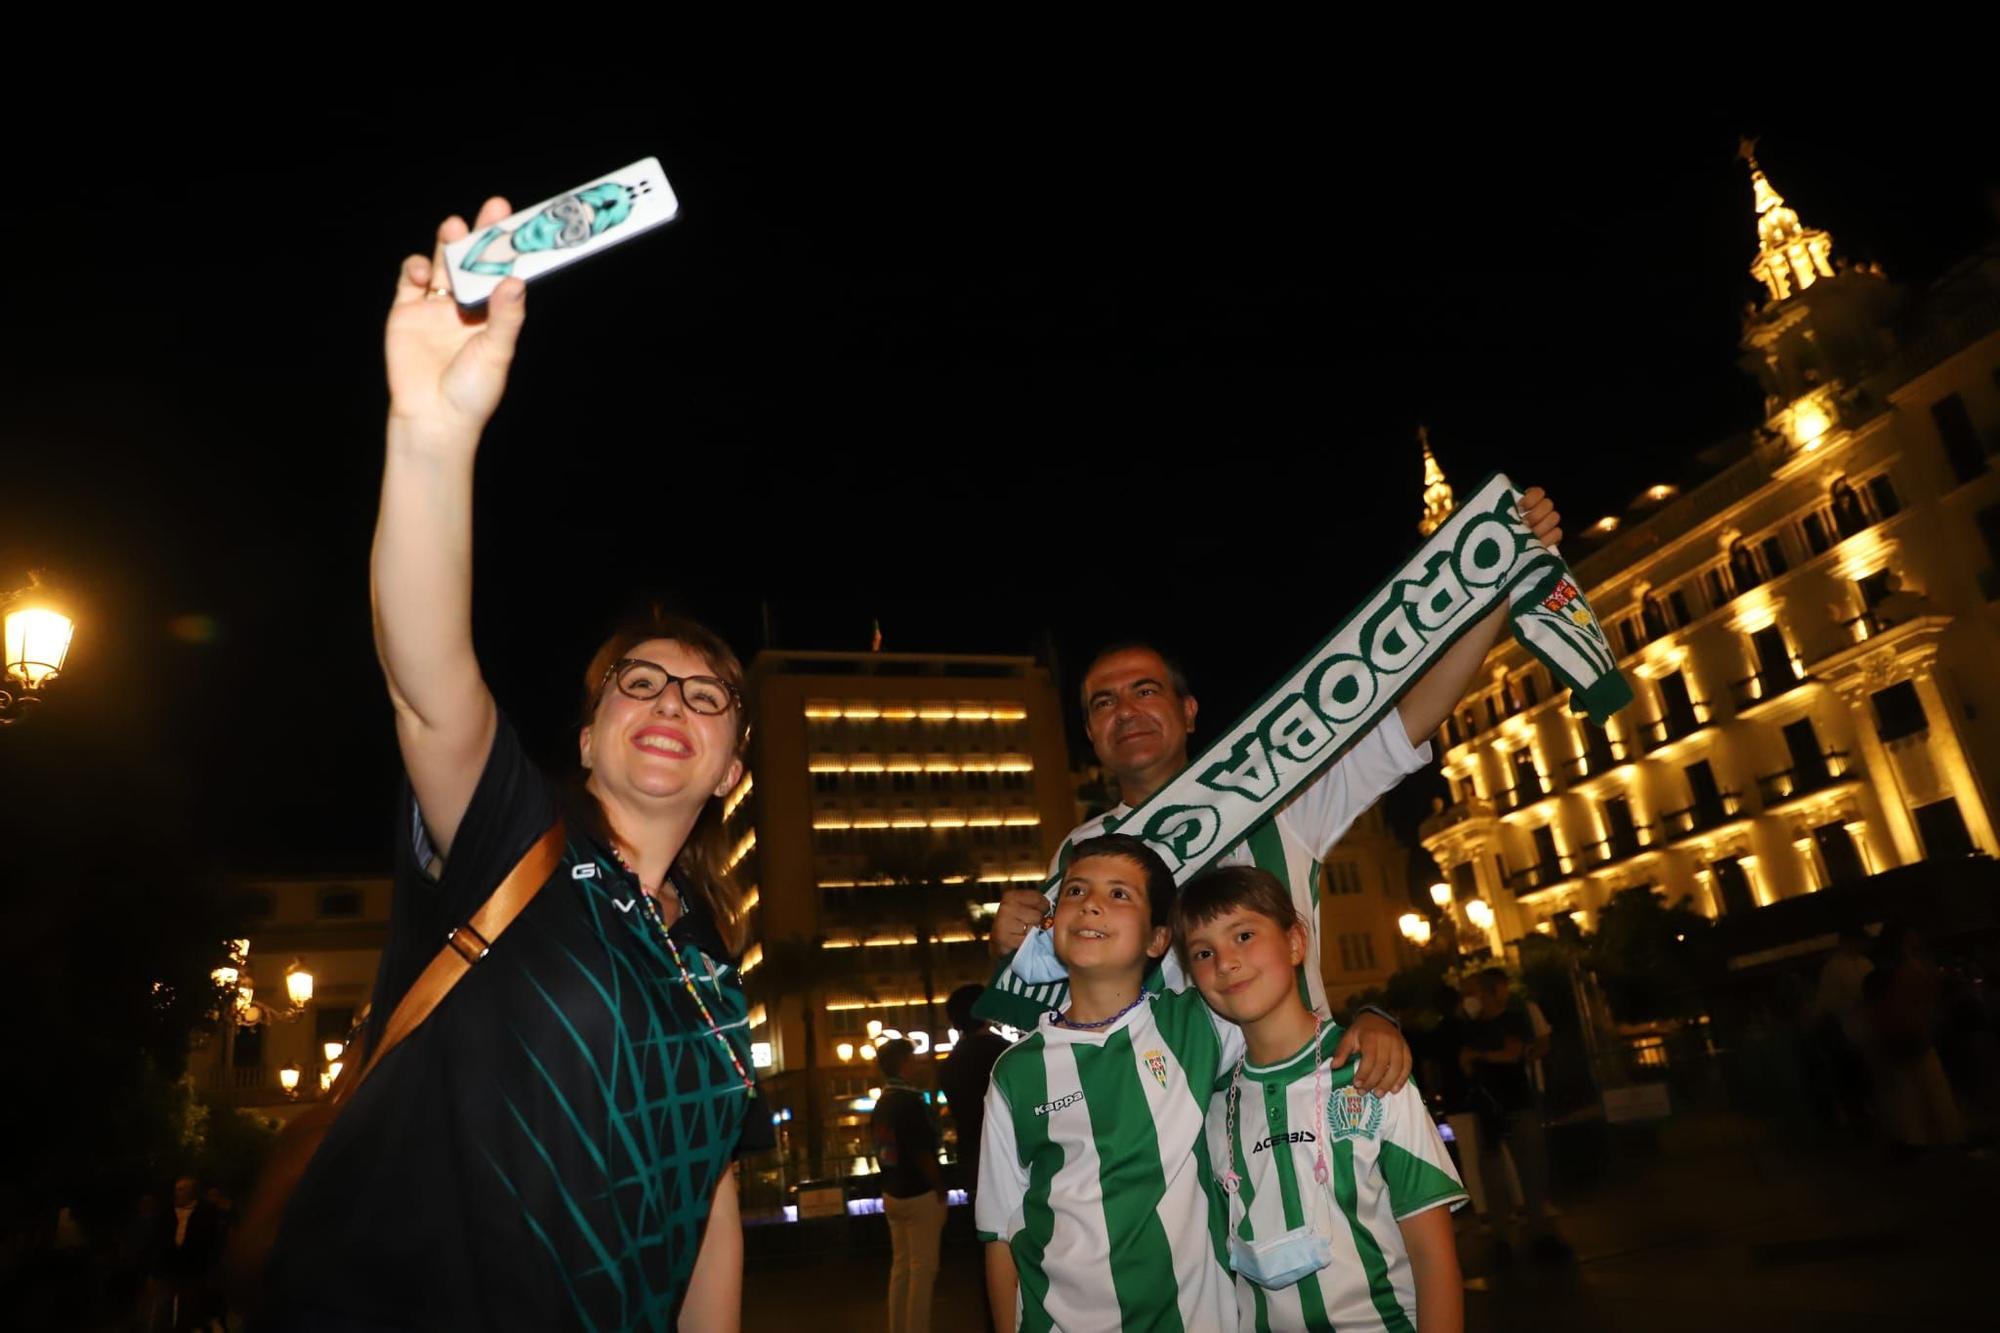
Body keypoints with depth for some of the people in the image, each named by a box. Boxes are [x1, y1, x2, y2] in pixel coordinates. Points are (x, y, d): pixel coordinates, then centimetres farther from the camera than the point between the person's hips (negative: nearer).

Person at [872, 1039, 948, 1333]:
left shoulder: (881, 1103, 5)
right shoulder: (911, 1101, -20)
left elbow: (880, 1149, 11)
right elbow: (923, 1154, -19)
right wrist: (940, 1190, -9)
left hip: (892, 1193, 8)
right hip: (920, 1195, -8)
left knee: (901, 1265, 16)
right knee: (923, 1268, 2)